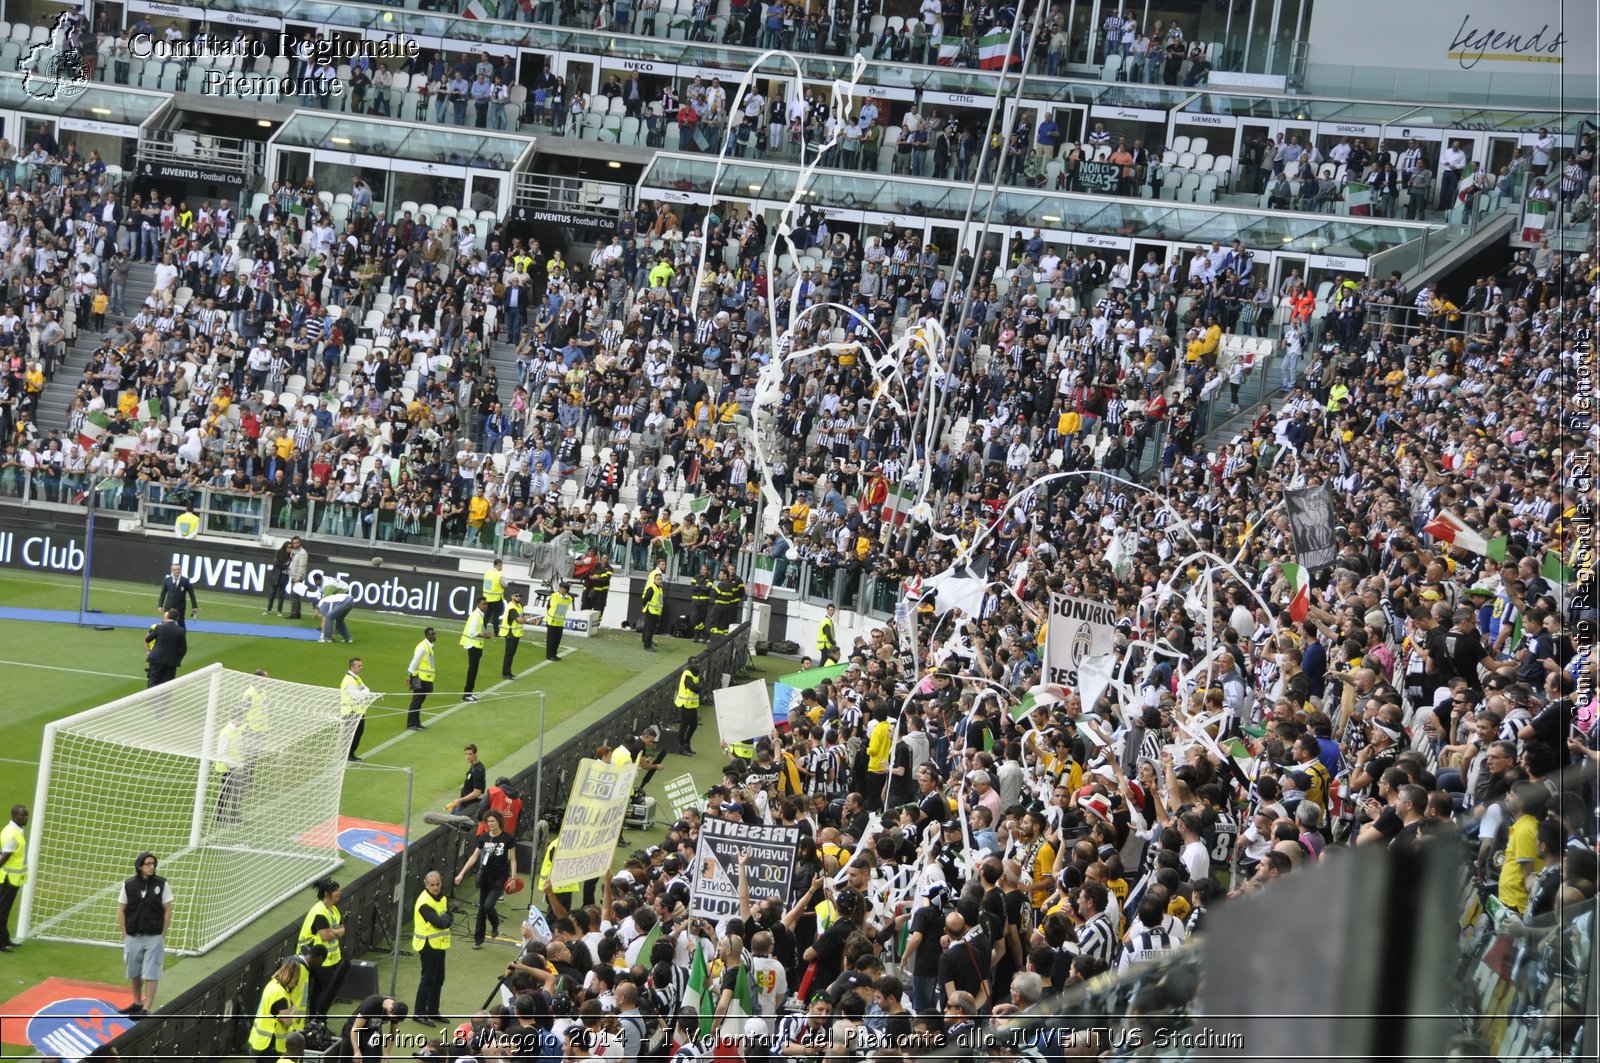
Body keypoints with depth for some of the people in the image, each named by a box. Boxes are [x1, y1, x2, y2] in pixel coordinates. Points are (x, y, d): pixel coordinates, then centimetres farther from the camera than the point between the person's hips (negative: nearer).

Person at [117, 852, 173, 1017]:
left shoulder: (161, 884, -5)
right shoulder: (128, 885, -2)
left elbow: (167, 911, -1)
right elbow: (121, 911, 5)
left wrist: (163, 936, -3)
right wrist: (125, 935, 2)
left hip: (154, 937, -2)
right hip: (133, 937, 2)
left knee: (151, 974, -5)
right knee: (135, 973, 13)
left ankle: (146, 1009, -3)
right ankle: (137, 1003, 28)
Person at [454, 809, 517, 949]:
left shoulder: (507, 839, -6)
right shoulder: (483, 837, 3)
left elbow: (512, 859, -2)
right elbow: (474, 857, 7)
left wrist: (513, 876, -15)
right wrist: (461, 873, 2)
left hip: (500, 878, -4)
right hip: (485, 876, 4)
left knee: (488, 905, -19)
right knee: (482, 909, 9)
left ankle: (495, 926, 13)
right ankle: (478, 940, 18)